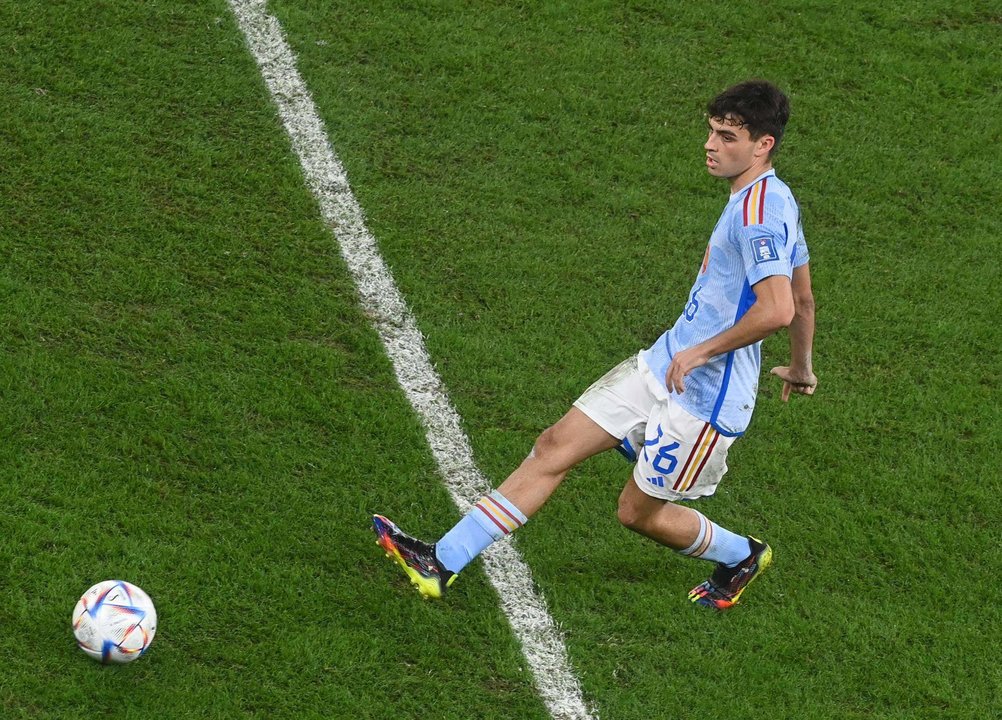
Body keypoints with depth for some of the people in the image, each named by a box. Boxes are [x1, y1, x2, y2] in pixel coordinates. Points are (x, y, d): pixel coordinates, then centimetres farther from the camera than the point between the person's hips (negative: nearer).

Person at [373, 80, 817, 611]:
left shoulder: (760, 211, -22)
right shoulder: (767, 201, 10)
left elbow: (778, 309, -34)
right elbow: (803, 301, 20)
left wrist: (702, 351, -22)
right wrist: (801, 369, 33)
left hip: (703, 399, -10)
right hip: (659, 367, 10)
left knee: (638, 512, 5)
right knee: (554, 448, 4)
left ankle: (743, 557, 34)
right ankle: (440, 564, 4)